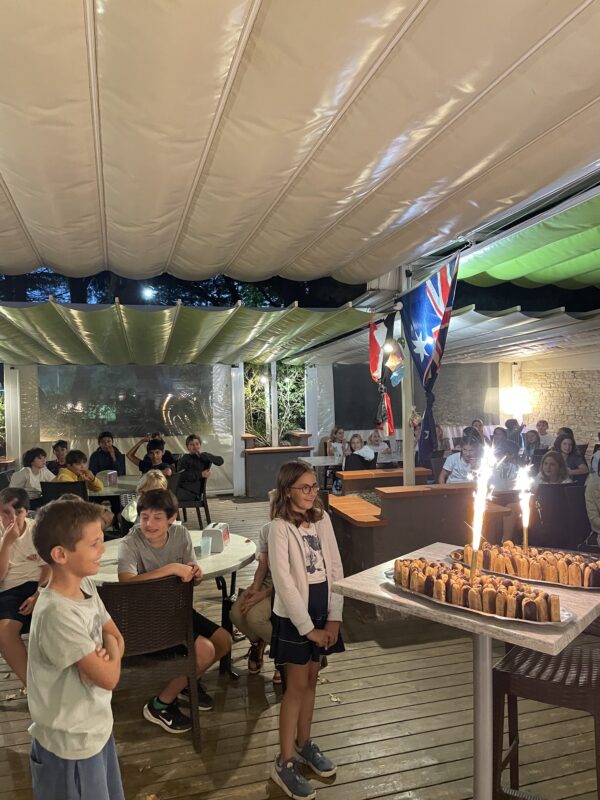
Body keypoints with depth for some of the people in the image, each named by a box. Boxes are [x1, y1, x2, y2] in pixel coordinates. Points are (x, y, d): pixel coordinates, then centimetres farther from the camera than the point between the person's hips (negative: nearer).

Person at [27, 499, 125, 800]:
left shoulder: (86, 585, -6)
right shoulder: (58, 613, -32)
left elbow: (116, 637, 4)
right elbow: (109, 678, -27)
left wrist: (105, 653, -16)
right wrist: (111, 652, -8)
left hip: (96, 727, 8)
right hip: (71, 743, -8)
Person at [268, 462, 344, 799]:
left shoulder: (322, 518, 0)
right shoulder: (280, 528, -17)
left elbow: (335, 568, 2)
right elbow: (284, 582, -18)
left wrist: (334, 617, -2)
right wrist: (307, 627, -15)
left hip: (322, 610, 5)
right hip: (294, 615, -5)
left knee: (311, 679, 18)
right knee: (297, 686, 4)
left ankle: (304, 743, 37)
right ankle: (284, 762, 19)